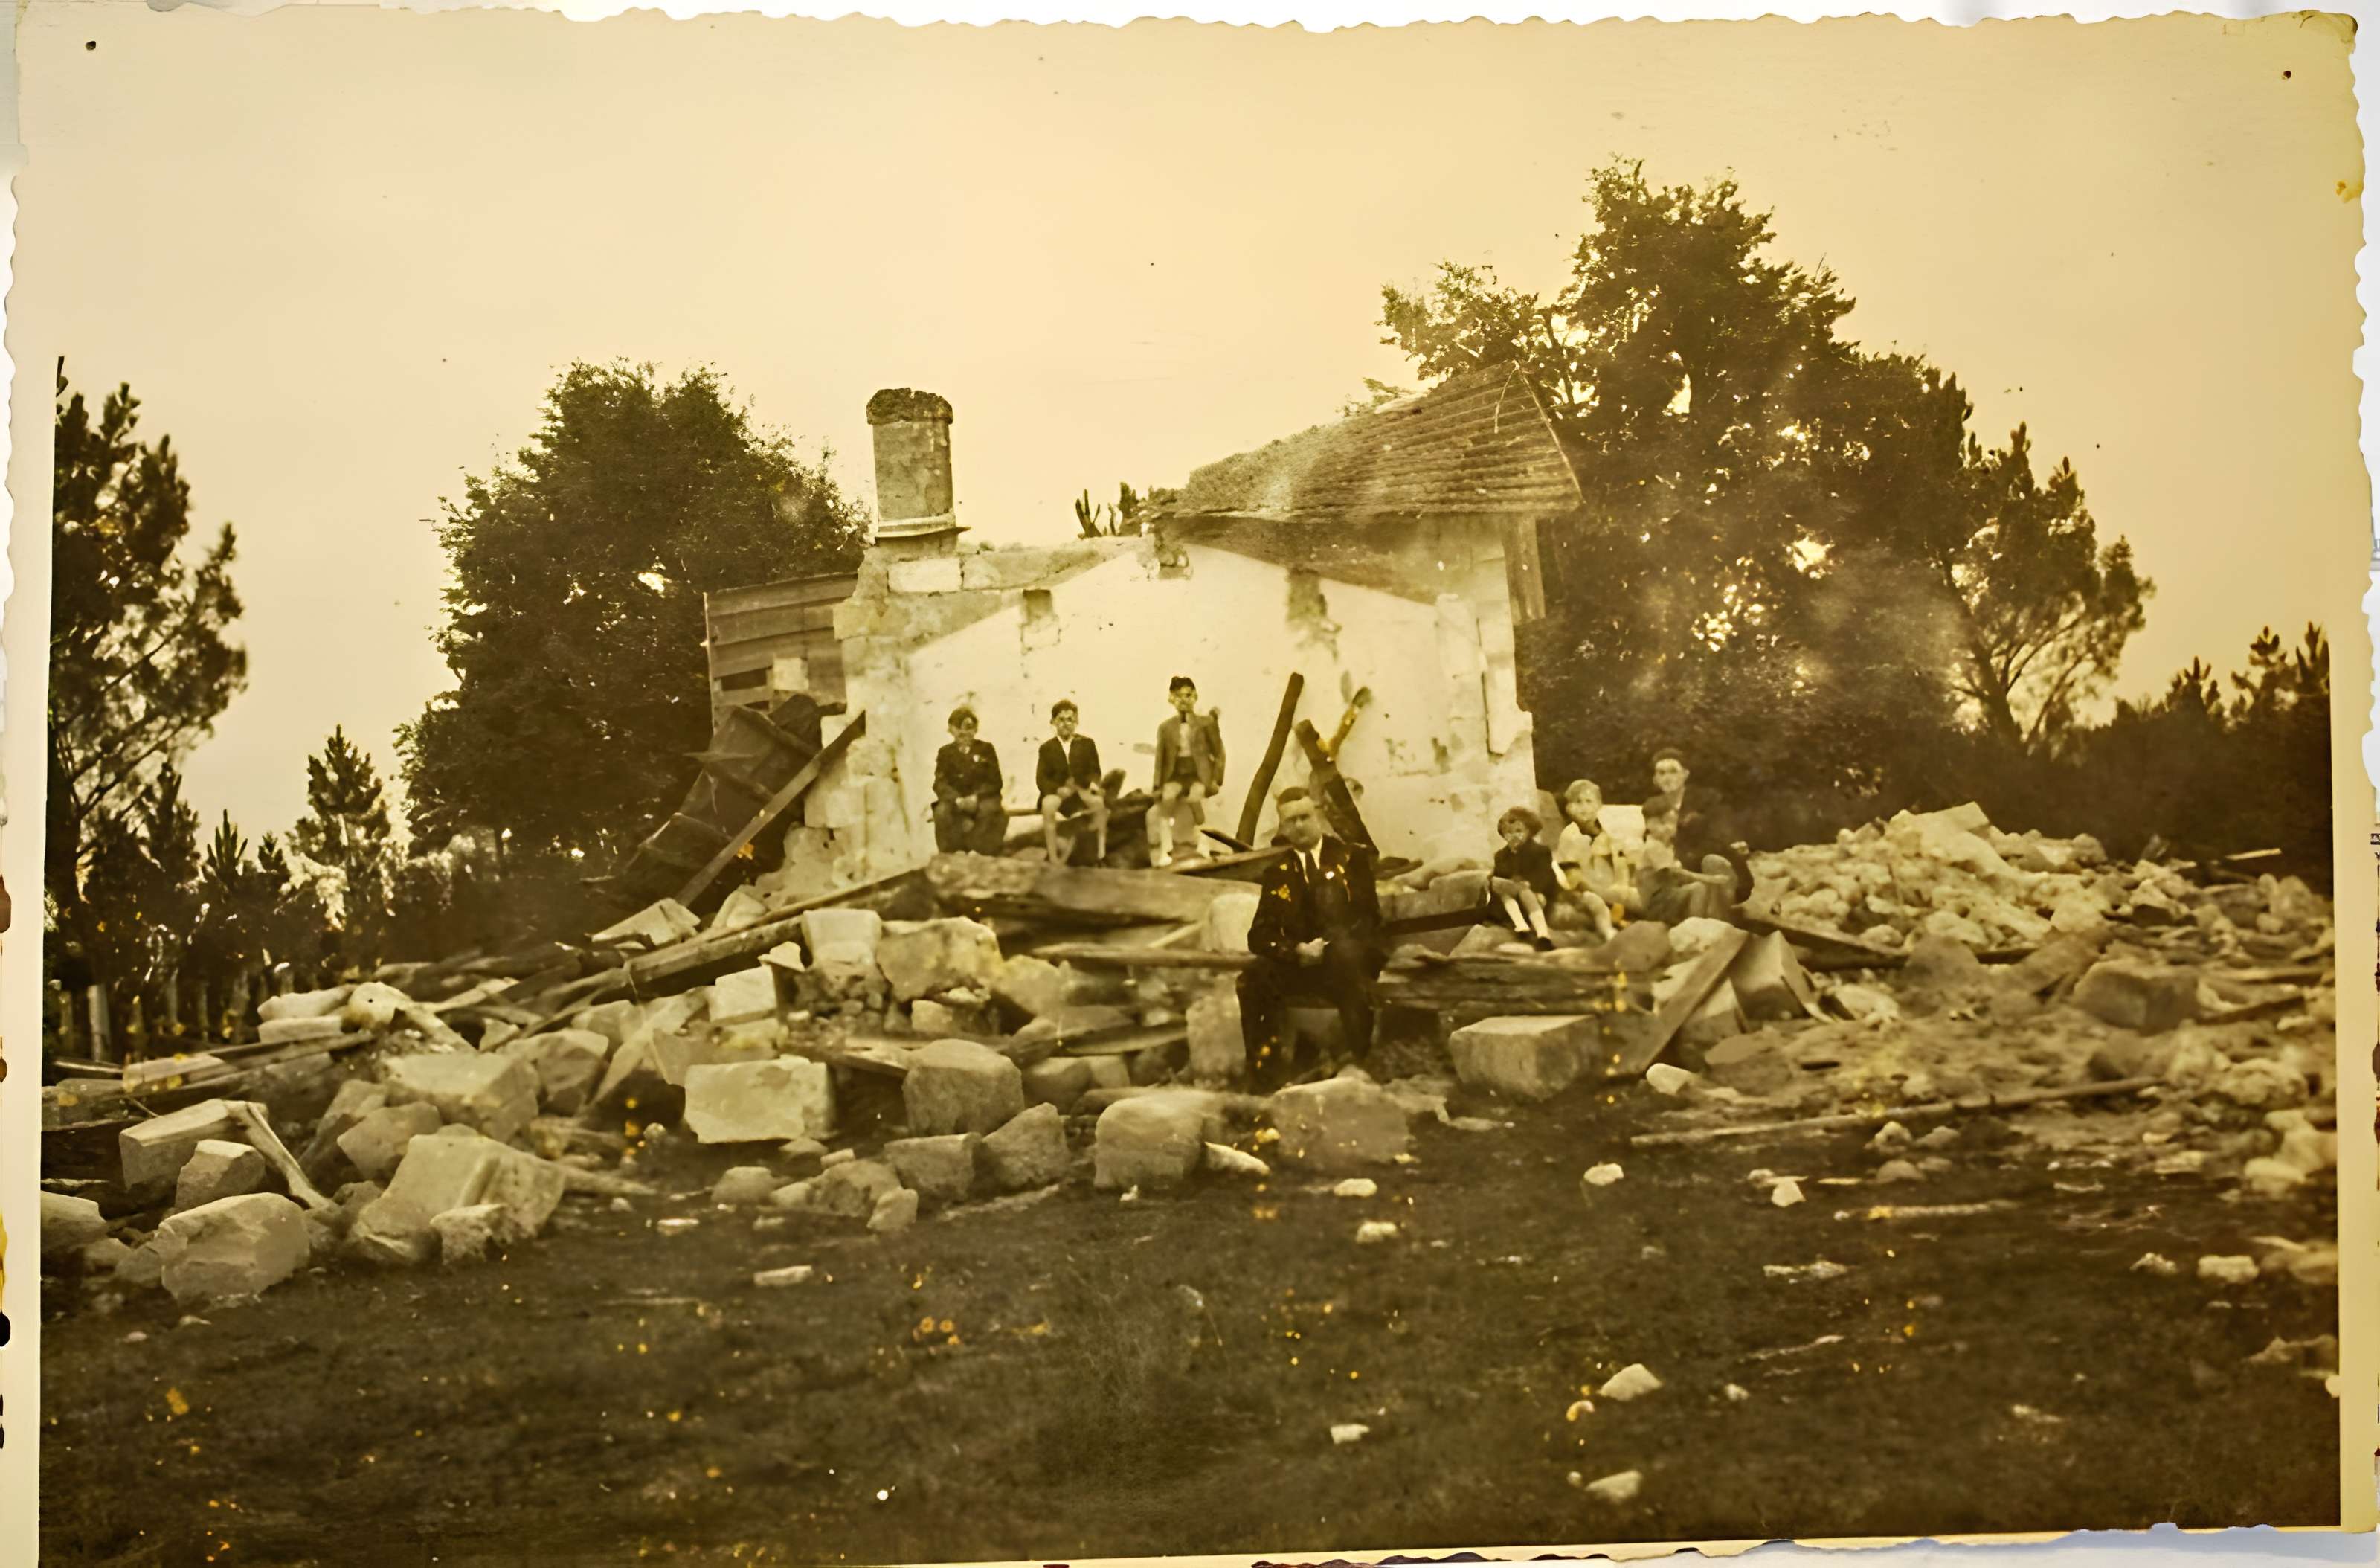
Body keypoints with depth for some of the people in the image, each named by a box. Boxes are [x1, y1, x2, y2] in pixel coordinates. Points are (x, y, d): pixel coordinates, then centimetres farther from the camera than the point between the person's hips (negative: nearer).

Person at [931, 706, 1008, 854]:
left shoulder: (986, 750, 9)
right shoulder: (945, 753, 11)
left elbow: (995, 781, 0)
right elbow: (940, 784, -1)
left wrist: (976, 798, -19)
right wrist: (958, 800, -22)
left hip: (982, 799, -1)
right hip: (955, 799, 1)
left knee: (990, 809, -36)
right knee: (942, 811, -33)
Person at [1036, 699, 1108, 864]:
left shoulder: (1087, 743, 13)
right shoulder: (1047, 748, 10)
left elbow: (1095, 771, 10)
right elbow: (1041, 779, 3)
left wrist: (1093, 784, -15)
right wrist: (1059, 789, -19)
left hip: (1082, 791, 1)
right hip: (1057, 793, 0)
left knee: (1099, 802, -35)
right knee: (1048, 805, -37)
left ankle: (1101, 853, -24)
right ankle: (1053, 859, -32)